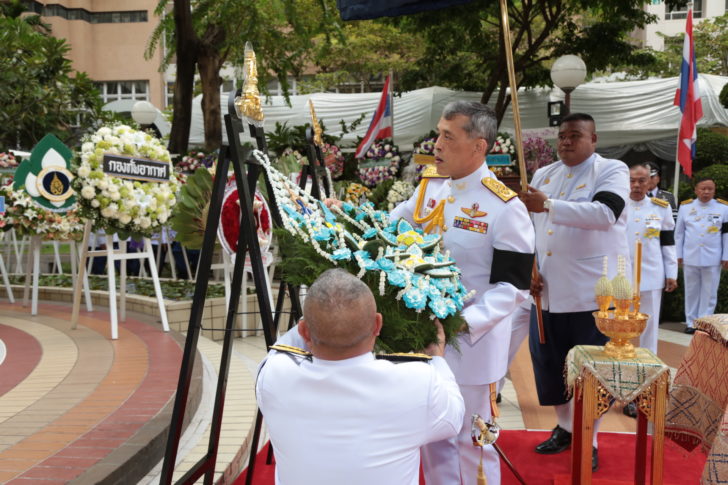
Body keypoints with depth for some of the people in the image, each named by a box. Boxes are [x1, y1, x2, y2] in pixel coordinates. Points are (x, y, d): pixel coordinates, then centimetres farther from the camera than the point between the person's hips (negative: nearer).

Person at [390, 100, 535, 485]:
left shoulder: (505, 207, -17)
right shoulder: (430, 187, 2)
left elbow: (513, 286, -16)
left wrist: (464, 322, -27)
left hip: (472, 343, -6)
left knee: (471, 440, 10)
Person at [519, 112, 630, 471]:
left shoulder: (612, 171, -5)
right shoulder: (543, 175, 12)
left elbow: (604, 214, -24)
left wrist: (549, 205, -32)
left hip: (593, 291, -5)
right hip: (548, 291, 5)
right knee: (549, 362, 12)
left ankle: (589, 440, 20)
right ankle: (565, 427, 33)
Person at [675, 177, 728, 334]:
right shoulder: (685, 207, 4)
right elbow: (679, 232, 7)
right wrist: (678, 255, 5)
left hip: (713, 259, -1)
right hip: (690, 258, 1)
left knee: (709, 293, 4)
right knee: (691, 292, 9)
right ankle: (691, 322, 18)